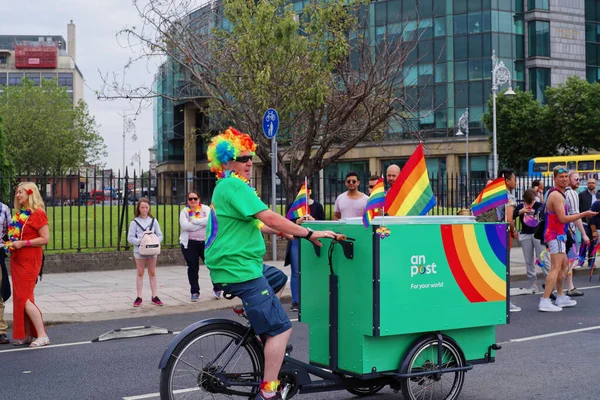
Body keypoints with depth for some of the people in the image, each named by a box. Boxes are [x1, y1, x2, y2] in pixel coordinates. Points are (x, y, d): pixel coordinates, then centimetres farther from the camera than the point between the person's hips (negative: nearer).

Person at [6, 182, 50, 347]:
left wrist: (23, 243, -19)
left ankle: (42, 335, -6)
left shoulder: (38, 214, -11)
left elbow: (45, 239, -16)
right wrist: (11, 243, 5)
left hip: (29, 262, -8)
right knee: (20, 297, 8)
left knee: (24, 298, -10)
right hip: (17, 260, 8)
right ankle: (27, 335, 15)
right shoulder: (20, 214, 13)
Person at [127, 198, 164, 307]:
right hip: (139, 250, -2)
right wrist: (140, 241, -20)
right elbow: (130, 238, -5)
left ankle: (154, 297, 12)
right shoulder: (134, 222, -2)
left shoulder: (153, 221, 5)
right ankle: (139, 297, 9)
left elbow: (160, 235, 5)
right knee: (140, 274, 5)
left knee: (152, 273, 7)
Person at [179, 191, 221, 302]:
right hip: (189, 243, 0)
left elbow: (210, 220, -16)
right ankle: (194, 292, 17)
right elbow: (185, 225, -14)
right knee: (193, 268, 6)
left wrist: (194, 221, -15)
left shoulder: (206, 208, 4)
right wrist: (202, 224, -13)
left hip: (206, 242, 0)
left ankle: (217, 288, 22)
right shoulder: (184, 211, 4)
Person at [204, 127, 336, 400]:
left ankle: (258, 329, 25)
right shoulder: (235, 186, -16)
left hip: (237, 262, 10)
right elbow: (269, 217, -24)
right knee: (281, 328, -9)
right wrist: (310, 234, -21)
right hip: (240, 268, -10)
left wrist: (285, 230, 25)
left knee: (279, 280, 33)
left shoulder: (225, 187, 17)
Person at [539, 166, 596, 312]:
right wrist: (584, 214, -18)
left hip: (557, 235, 11)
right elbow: (563, 218, -24)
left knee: (564, 264, 20)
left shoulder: (552, 193, 15)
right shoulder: (557, 195, -18)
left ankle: (561, 297, 28)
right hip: (556, 235, -11)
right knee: (556, 268, -15)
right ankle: (545, 302, -19)